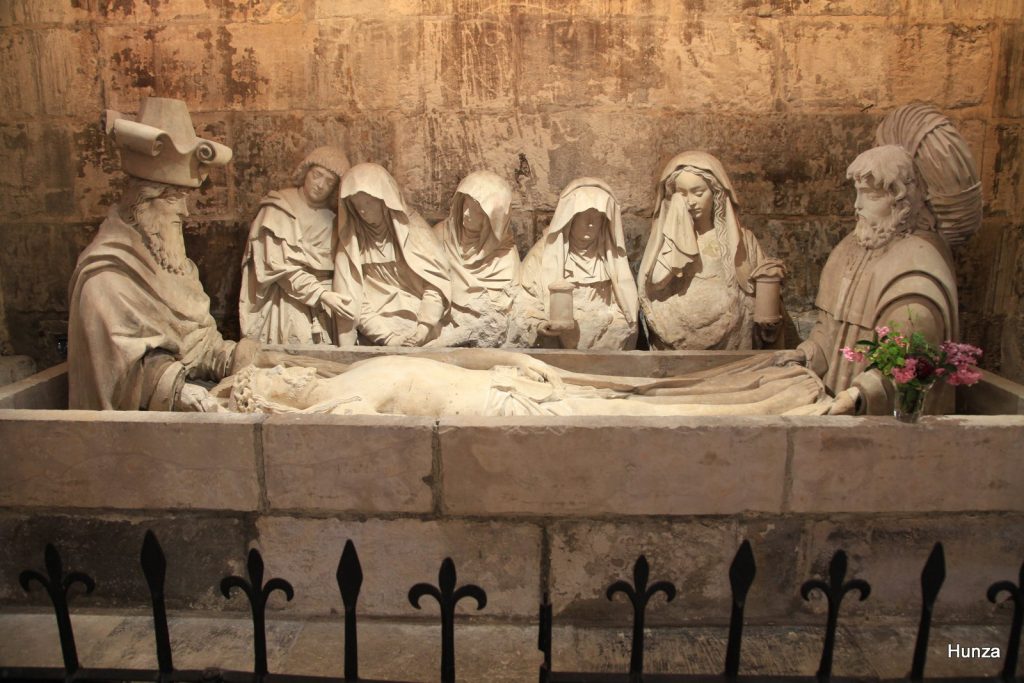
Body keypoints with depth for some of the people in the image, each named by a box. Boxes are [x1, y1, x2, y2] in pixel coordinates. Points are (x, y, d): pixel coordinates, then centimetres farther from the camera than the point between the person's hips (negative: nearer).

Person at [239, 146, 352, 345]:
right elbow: (279, 265, -12)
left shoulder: (331, 217, 11)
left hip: (323, 309, 4)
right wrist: (320, 294, -20)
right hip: (289, 304, -4)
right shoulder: (279, 209, -3)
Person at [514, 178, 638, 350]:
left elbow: (622, 315, 7)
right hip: (554, 345, -2)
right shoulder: (544, 252, 0)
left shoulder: (610, 256, 6)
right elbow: (526, 302, -3)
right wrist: (539, 325, -20)